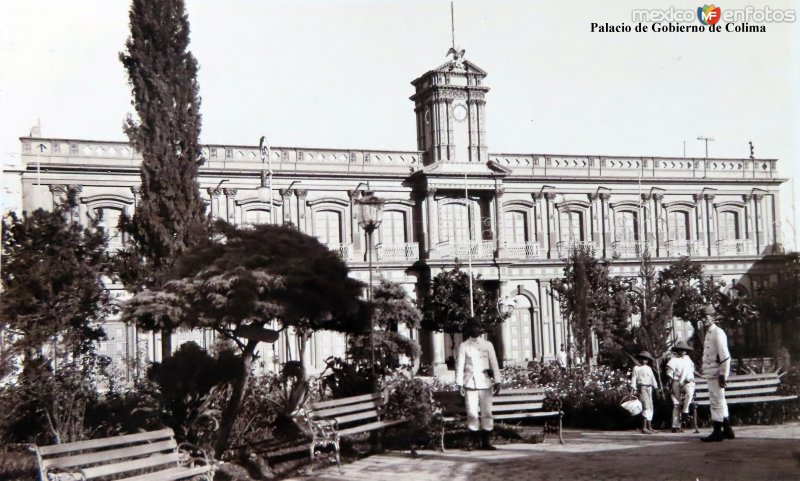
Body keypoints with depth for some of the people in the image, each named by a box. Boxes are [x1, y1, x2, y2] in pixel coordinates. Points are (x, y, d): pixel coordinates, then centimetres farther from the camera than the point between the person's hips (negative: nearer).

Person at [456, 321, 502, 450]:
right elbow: (460, 365, 4)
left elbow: (494, 364, 8)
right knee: (472, 414, -5)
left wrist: (497, 381, 1)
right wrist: (460, 384, -4)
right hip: (470, 385, -1)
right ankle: (473, 440, 6)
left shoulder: (488, 345, 11)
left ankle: (486, 442, 5)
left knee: (487, 413, -1)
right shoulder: (463, 346, 8)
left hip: (485, 383, 1)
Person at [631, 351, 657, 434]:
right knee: (646, 406, -18)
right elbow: (634, 378, -5)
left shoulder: (649, 368, 17)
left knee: (650, 407, 12)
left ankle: (649, 427, 23)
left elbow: (653, 378, 17)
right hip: (642, 388, -7)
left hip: (649, 388, 7)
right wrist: (633, 387, -15)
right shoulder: (636, 368, 0)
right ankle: (644, 428, -22)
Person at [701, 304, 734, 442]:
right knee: (720, 402, 15)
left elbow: (725, 356, -18)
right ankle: (727, 430, 24)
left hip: (716, 373, -10)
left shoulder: (717, 333, -12)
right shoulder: (708, 333, 16)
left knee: (717, 402, -5)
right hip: (710, 373, 10)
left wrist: (722, 375, -20)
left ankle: (717, 433, -2)